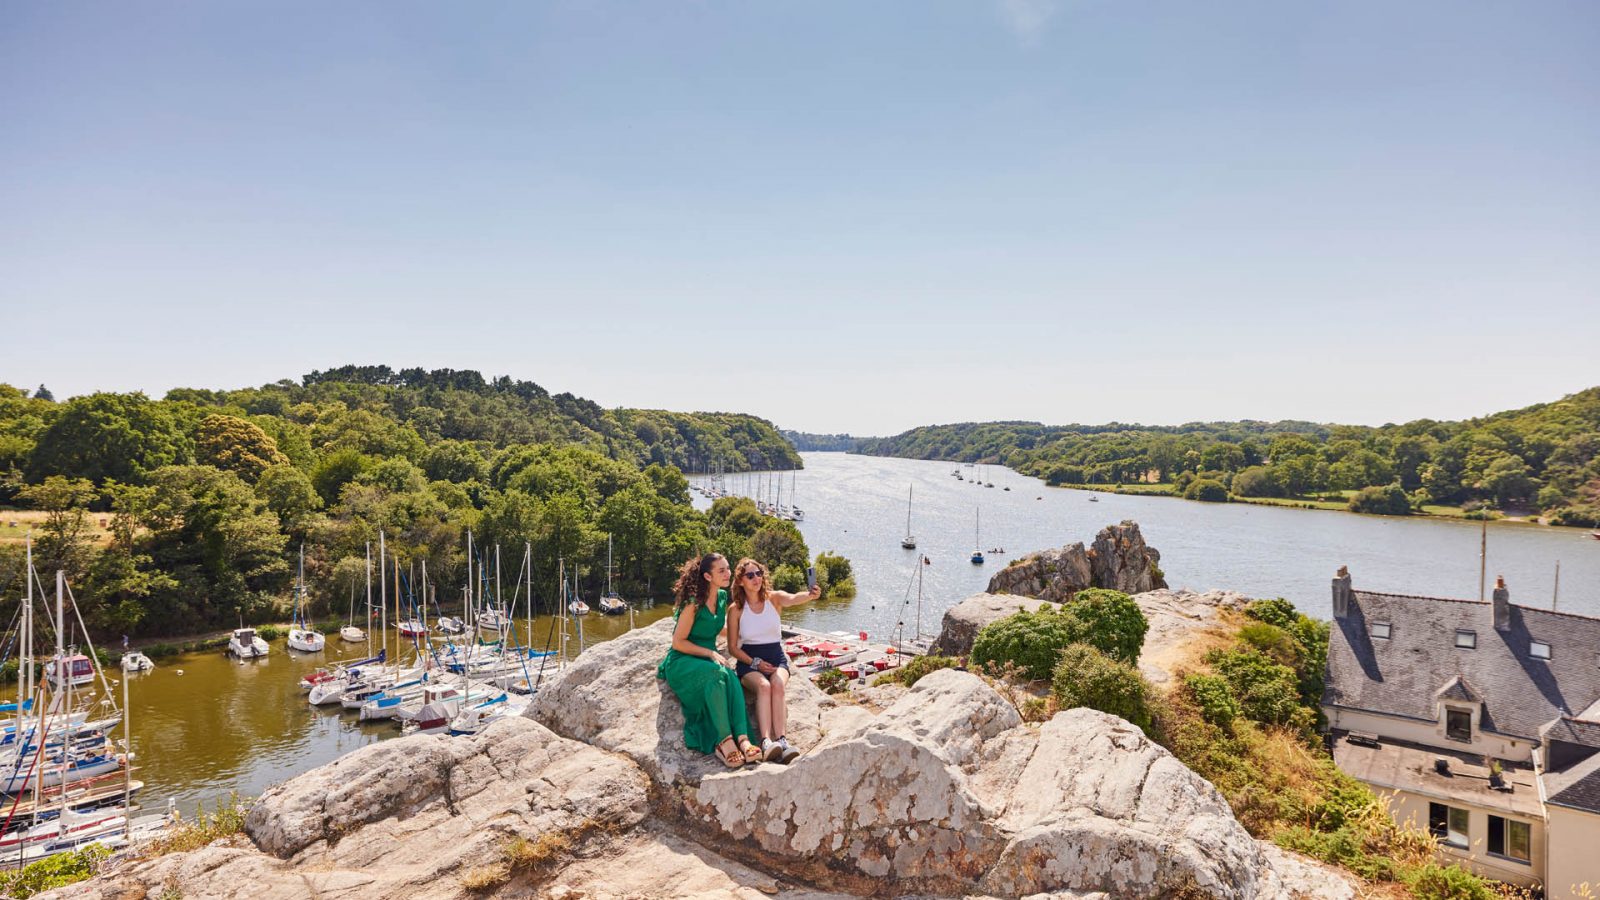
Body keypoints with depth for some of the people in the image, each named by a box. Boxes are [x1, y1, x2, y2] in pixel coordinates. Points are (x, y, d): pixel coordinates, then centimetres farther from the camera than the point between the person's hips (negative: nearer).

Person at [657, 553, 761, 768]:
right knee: (717, 675, -36)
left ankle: (742, 740, -41)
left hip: (708, 660, 5)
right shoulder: (693, 603, -15)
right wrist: (710, 653, -17)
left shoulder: (723, 597, 7)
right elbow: (678, 642, -12)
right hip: (682, 662, -5)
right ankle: (725, 741, -36)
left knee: (731, 677, -29)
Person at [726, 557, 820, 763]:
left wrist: (811, 595, -45)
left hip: (776, 657, 1)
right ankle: (767, 742, -44)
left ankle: (781, 740, -41)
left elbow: (792, 599, -23)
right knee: (763, 686, -32)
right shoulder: (736, 610, 1)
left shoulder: (774, 598, 1)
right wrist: (754, 662, -11)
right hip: (749, 661, -1)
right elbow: (733, 647, 4)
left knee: (777, 685, -31)